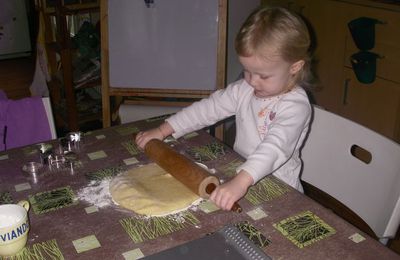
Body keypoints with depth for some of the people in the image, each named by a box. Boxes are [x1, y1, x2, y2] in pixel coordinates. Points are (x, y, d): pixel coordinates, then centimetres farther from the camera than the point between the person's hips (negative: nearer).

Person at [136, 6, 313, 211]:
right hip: (240, 173, 6)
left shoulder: (296, 106, -20)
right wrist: (163, 130, -3)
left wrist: (241, 182, -49)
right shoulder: (245, 89, -1)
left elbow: (276, 147, -35)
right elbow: (209, 108, 3)